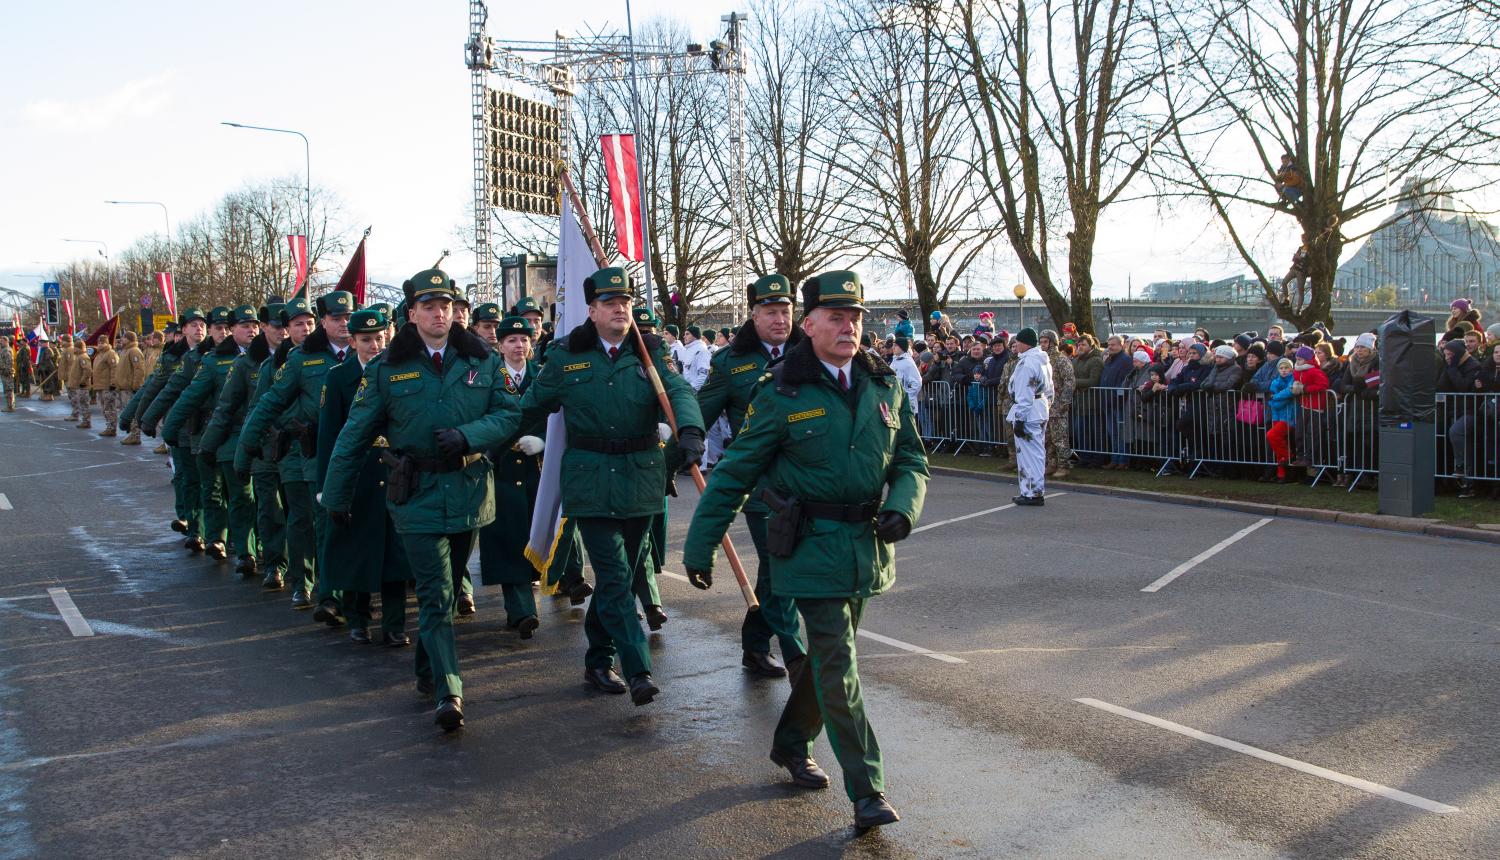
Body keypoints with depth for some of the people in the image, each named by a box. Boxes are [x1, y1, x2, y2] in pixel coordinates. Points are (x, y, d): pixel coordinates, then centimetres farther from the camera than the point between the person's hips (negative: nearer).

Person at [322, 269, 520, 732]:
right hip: (417, 493, -3)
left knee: (447, 587, 16)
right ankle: (447, 692, -11)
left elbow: (509, 415, 1)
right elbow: (354, 437, 4)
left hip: (470, 489, 3)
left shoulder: (483, 361, 3)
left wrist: (468, 435, -18)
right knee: (436, 593, -10)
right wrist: (336, 497, 6)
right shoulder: (387, 369, -1)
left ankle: (427, 671, 35)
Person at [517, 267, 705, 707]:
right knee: (614, 577, -9)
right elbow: (531, 407, 12)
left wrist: (689, 429, -33)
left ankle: (598, 660, 27)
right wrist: (501, 440, 11)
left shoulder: (650, 351, 3)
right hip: (591, 480, -2)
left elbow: (679, 390, -14)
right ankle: (639, 671, -10)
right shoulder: (566, 356, 1)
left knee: (620, 574, 12)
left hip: (642, 476, 3)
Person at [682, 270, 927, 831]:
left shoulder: (885, 386, 4)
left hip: (868, 547, 6)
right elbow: (734, 474, -6)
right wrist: (699, 548, -5)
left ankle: (791, 744, 39)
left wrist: (902, 509, -10)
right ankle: (866, 791, -1)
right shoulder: (782, 394, -10)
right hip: (813, 546, -5)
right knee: (838, 665, -7)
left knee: (829, 654, 18)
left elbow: (912, 461, 11)